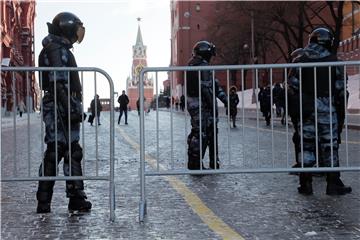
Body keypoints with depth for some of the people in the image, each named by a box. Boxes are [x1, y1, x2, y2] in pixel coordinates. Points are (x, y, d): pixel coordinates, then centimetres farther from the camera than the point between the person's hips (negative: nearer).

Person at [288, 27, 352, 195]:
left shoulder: (300, 61, 3)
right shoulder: (333, 61, 2)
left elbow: (292, 88, 0)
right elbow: (340, 89, 2)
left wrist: (294, 112, 6)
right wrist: (341, 111, 10)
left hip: (305, 110, 1)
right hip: (327, 110, -1)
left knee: (306, 144, 6)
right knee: (330, 145, 4)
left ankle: (306, 184, 7)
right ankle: (333, 184, 6)